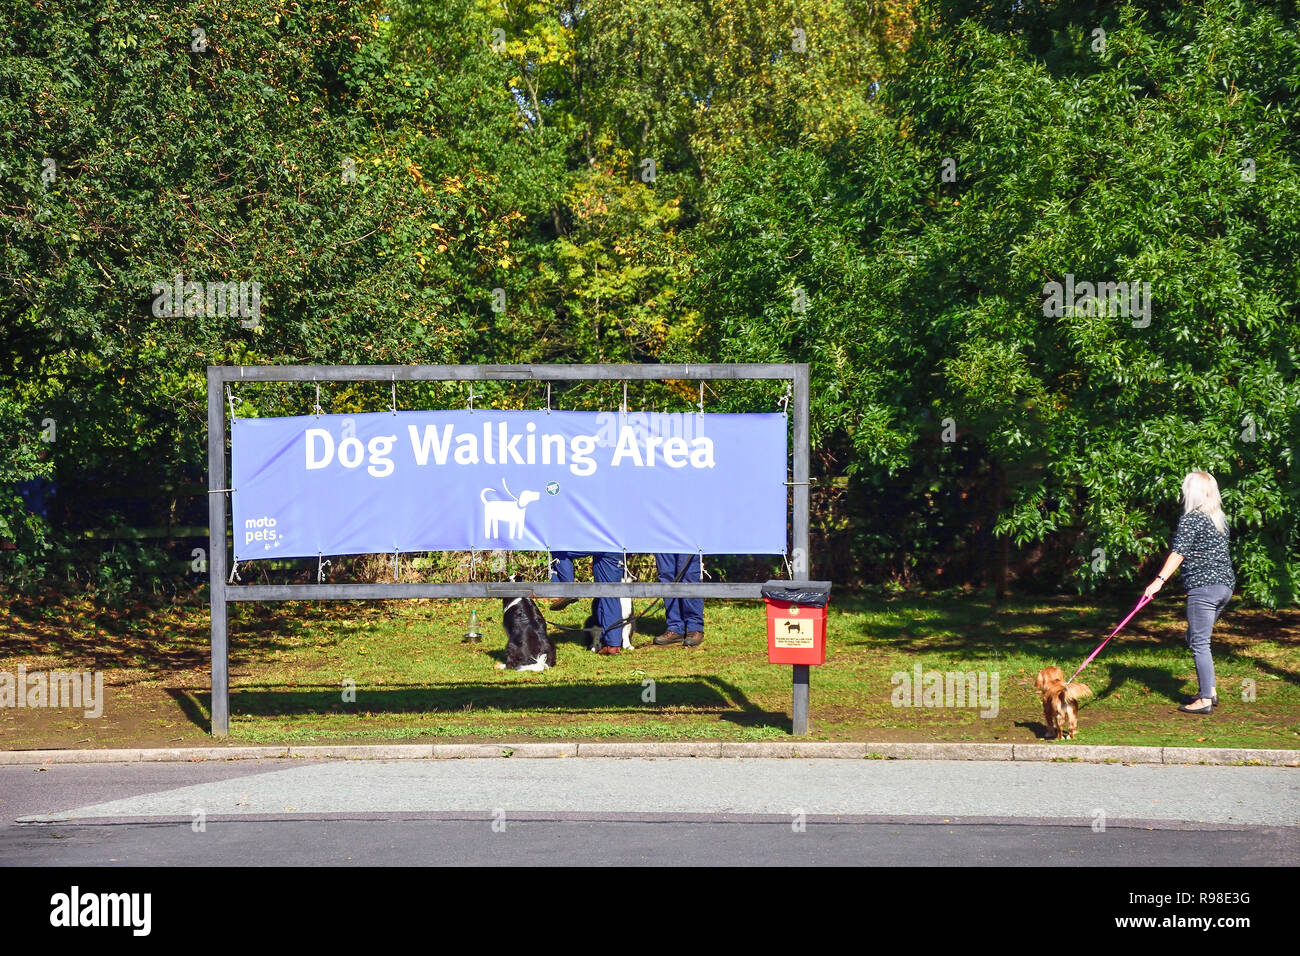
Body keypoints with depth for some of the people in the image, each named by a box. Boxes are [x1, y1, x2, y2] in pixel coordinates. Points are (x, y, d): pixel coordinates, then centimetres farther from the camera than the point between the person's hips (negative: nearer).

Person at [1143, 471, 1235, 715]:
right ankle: (1209, 690, 20)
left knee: (1199, 643, -4)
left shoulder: (1191, 519, -9)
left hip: (1203, 586, -9)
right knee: (1194, 638, 20)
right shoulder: (1220, 519, 16)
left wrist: (1160, 580, -20)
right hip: (1225, 584, 9)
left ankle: (1205, 699, -5)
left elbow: (1179, 553, -16)